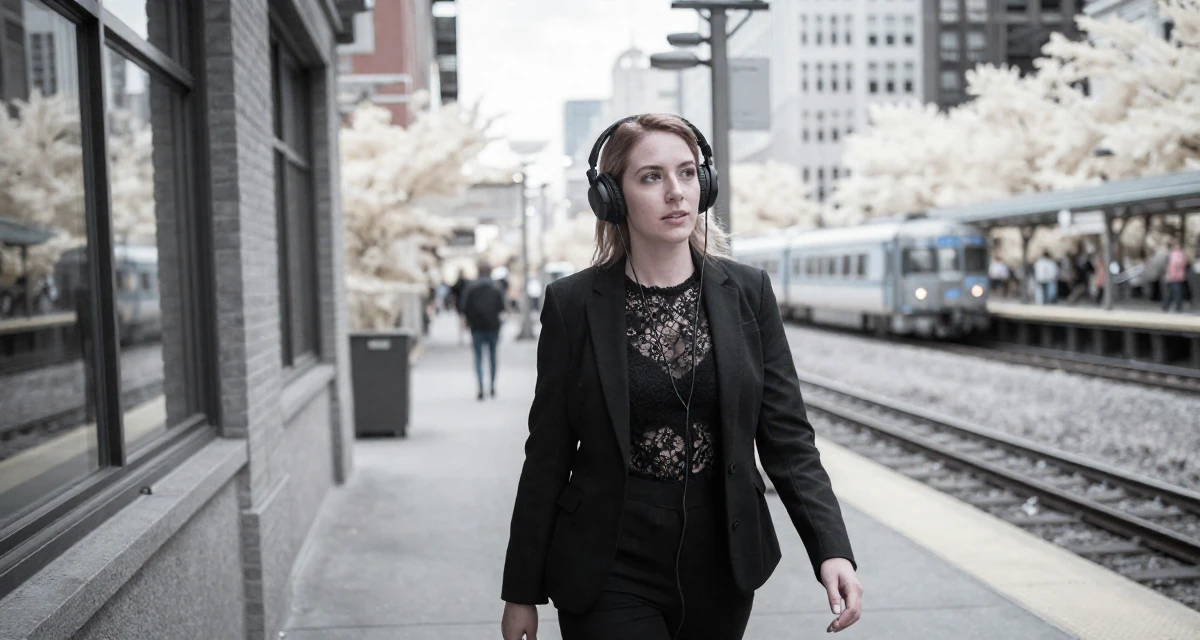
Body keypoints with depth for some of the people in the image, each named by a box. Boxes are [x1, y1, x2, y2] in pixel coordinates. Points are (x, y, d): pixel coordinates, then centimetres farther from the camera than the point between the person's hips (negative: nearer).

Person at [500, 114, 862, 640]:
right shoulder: (572, 303, -6)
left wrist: (832, 550, -14)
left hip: (722, 566, 3)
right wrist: (521, 592, 1)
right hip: (612, 574, -2)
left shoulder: (748, 292, -1)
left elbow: (787, 437, -1)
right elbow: (548, 455, -2)